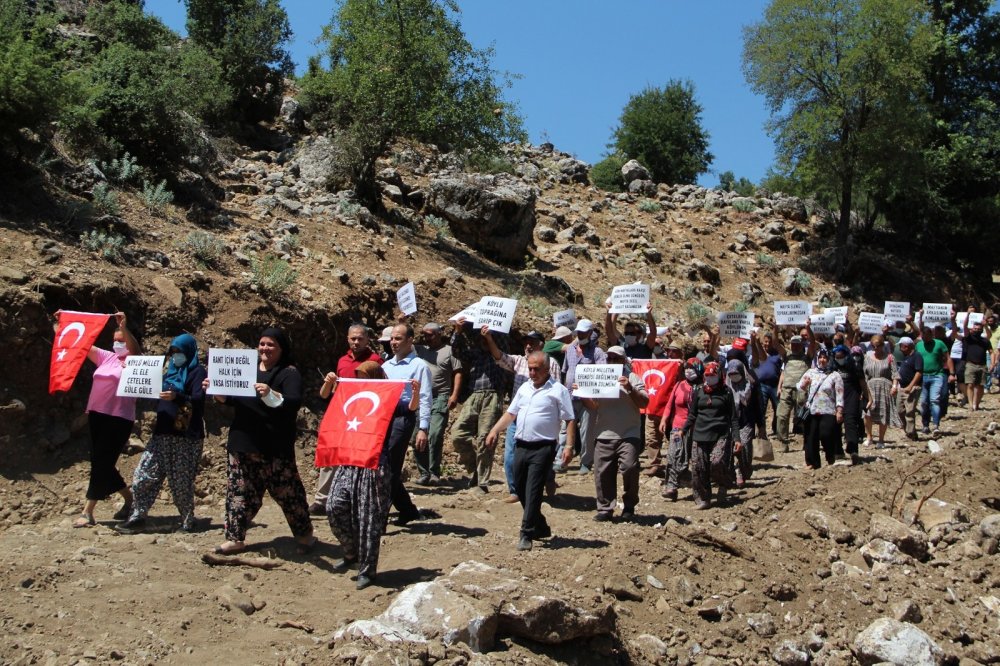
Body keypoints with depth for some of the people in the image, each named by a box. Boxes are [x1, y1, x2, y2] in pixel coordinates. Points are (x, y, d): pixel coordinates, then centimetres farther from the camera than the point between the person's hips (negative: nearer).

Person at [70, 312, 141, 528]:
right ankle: (130, 499, 25)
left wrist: (124, 328, -39)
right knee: (101, 464, 11)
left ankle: (87, 512, -2)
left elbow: (134, 348, -24)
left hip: (119, 419, -7)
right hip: (96, 415, 7)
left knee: (101, 464, -7)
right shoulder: (106, 357, 14)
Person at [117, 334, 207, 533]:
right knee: (144, 476, 2)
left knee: (181, 482, -3)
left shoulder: (197, 372, -3)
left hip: (186, 436, -7)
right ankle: (137, 516, 8)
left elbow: (198, 400, -15)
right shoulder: (171, 371, 19)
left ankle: (188, 522, 8)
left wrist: (177, 397, -32)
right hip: (163, 432, 7)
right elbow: (161, 395, 28)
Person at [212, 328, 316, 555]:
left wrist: (271, 395, -38)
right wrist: (217, 391, 2)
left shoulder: (289, 373, -4)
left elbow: (294, 402, -21)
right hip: (242, 442, 6)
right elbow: (231, 400, 23)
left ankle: (305, 534, 14)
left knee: (287, 491, -1)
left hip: (274, 448, -6)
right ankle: (235, 538, 17)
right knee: (240, 491, 8)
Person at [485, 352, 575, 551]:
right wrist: (495, 431, 9)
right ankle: (541, 528, 27)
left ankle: (527, 534, -7)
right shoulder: (524, 388, 16)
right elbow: (510, 413, 20)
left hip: (543, 448, -7)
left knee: (533, 491, -10)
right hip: (521, 446, 7)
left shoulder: (558, 390, -4)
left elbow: (569, 420, -7)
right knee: (521, 490, 12)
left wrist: (569, 446, -15)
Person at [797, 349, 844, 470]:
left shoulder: (835, 376, 2)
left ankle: (831, 459, 12)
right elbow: (799, 387, 11)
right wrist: (804, 384, -12)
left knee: (826, 436, -12)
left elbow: (839, 395, -2)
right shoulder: (811, 372, 11)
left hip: (828, 411, -3)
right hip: (811, 411, 3)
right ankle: (812, 462, 12)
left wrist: (839, 411, -10)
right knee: (811, 437, 2)